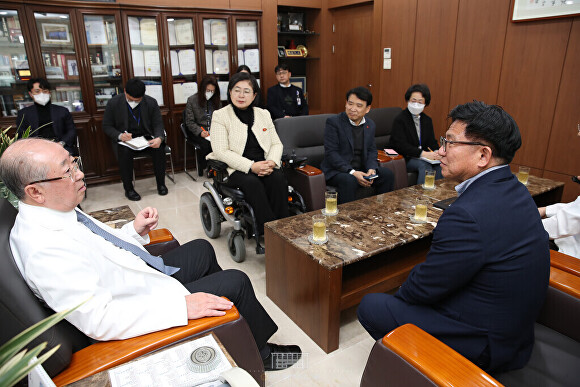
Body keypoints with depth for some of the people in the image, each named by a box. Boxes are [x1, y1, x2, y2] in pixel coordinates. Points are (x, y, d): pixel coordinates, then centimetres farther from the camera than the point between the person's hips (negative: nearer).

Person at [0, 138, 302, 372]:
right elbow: (99, 320, -34)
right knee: (236, 282, -6)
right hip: (144, 308, -10)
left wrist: (135, 230, -5)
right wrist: (182, 306, -35)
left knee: (202, 249, 25)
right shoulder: (44, 251, -33)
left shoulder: (55, 212, -4)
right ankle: (260, 354, 22)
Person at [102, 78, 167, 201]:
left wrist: (159, 138, -23)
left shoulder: (151, 102, -3)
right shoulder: (113, 103, -5)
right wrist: (120, 135, -20)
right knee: (125, 152, -33)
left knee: (159, 148, -28)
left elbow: (158, 124, 0)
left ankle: (161, 184, -9)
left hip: (146, 138, 1)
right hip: (124, 139, -1)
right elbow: (107, 126, 1)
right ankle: (128, 188, -17)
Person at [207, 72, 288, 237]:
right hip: (235, 170, -3)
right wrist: (251, 166, -20)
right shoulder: (220, 115, 2)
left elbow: (276, 143, 13)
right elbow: (221, 151, -9)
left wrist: (272, 162, -11)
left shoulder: (263, 114, 15)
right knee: (253, 184, -34)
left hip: (263, 166, 4)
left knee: (278, 179, -28)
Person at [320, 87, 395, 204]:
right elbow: (331, 152, -16)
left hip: (362, 169, 6)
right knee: (349, 181, -35)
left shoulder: (370, 125, 9)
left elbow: (372, 150, 12)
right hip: (337, 170, -6)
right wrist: (352, 172, -24)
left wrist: (371, 169, -10)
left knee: (388, 174, -10)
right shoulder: (333, 122, -10)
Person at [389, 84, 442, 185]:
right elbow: (401, 145, -18)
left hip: (423, 156, 6)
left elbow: (432, 141, 11)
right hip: (404, 158, -6)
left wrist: (436, 152, -14)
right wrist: (423, 153, -27)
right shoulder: (400, 119, -8)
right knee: (425, 165, -31)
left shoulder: (427, 120, 13)